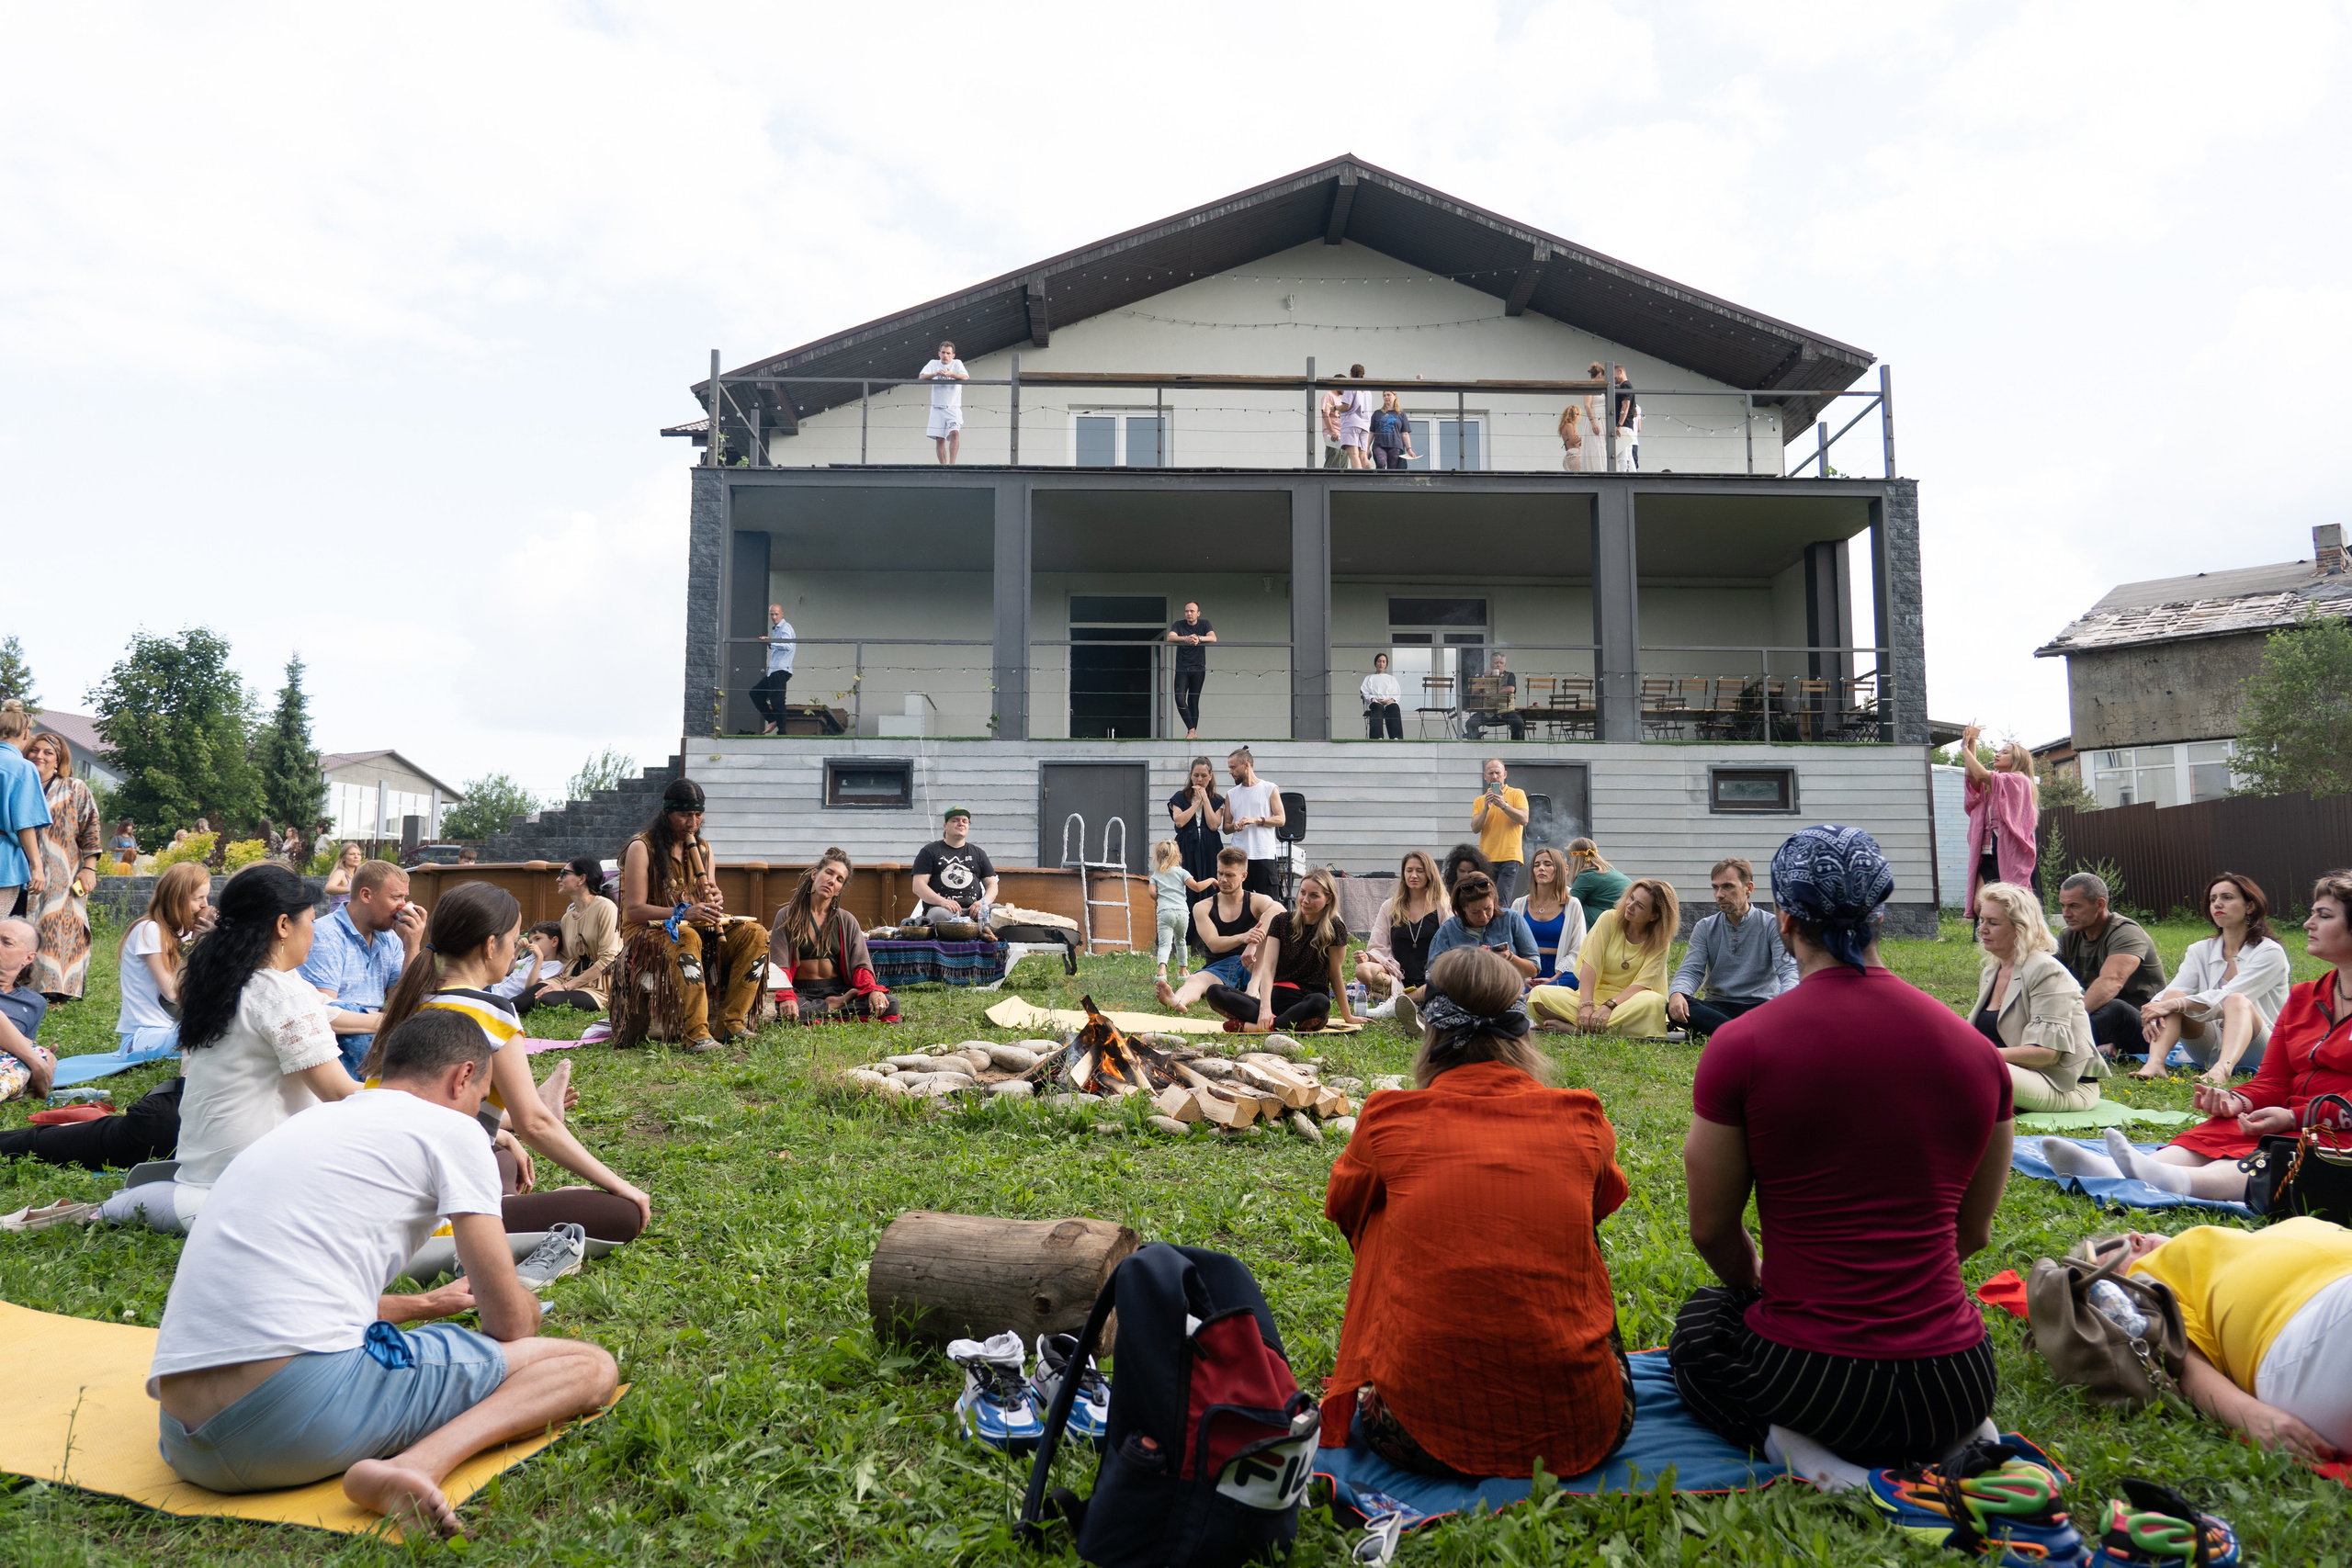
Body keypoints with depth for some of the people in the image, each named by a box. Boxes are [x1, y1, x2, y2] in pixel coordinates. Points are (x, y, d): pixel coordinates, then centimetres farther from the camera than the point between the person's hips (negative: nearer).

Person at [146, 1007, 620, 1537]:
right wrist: (521, 1301, 30)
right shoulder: (450, 1129, 4)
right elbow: (510, 1320, 5)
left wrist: (425, 1304, 56)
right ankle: (417, 1466, -26)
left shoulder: (301, 1126, 28)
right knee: (589, 1366, -1)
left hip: (184, 1445, 8)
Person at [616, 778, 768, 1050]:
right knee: (686, 938, -41)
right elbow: (633, 911, -16)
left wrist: (716, 902, -10)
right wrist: (682, 913, -29)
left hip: (696, 928, 6)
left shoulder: (702, 848, 12)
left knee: (755, 933, -16)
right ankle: (696, 1034, -43)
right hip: (647, 934, -6)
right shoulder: (642, 848, -9)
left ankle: (731, 1024, -20)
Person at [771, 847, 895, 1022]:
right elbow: (779, 965, -5)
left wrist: (873, 990, -21)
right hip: (801, 992, -1)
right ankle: (833, 1007, -15)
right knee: (784, 1010, -39)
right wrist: (787, 997, -26)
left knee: (889, 1005, -25)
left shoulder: (846, 921, 11)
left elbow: (860, 964, 2)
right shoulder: (787, 917, 4)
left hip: (838, 991, 2)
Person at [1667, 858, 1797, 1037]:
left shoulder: (1772, 926, 2)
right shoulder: (1705, 928, 10)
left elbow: (1788, 970, -9)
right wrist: (1676, 993, -25)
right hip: (1718, 1007, 2)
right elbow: (1691, 970, 1)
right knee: (1675, 1007, -31)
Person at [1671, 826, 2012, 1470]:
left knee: (1700, 1324, 31)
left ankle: (1791, 1442, 2)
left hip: (1808, 1382, -4)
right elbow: (1972, 1234, 11)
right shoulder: (1978, 1052, -2)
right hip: (1956, 1388, 4)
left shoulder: (1740, 1046, -14)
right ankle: (1948, 1441, 10)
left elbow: (1712, 1231, -2)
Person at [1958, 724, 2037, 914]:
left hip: (2011, 856, -7)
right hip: (1988, 855, 7)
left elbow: (1981, 774, -16)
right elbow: (1972, 776, 0)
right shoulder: (1992, 785, 20)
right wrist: (1971, 743, -3)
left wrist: (1966, 747, -6)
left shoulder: (2019, 781, -3)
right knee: (1979, 907, -5)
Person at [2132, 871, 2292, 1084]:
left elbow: (2227, 998, -20)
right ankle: (2155, 1063, -43)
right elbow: (2171, 994, -5)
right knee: (2173, 995, -20)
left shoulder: (2270, 952, -4)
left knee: (2238, 1001, -33)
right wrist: (2153, 1013, -28)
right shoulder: (2200, 951, 10)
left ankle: (2222, 1070, -59)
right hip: (2210, 1051, 4)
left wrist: (2176, 1004, -32)